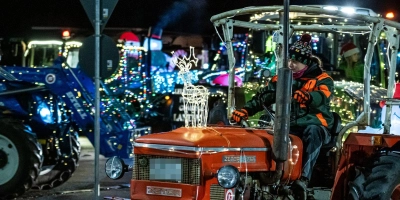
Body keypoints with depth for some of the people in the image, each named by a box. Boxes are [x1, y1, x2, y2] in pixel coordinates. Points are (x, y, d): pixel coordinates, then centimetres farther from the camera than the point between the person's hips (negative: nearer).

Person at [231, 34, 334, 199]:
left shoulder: (321, 79, 0)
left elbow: (323, 97, -22)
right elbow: (263, 96, 7)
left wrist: (307, 96, -47)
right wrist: (245, 110, -11)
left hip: (314, 126, -3)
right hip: (289, 126, 4)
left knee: (312, 133, -40)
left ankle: (303, 179, -53)